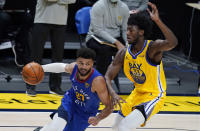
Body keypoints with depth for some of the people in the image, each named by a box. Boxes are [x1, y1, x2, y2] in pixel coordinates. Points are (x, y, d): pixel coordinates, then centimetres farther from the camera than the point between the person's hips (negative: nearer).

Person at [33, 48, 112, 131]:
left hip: (85, 114, -2)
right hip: (71, 101, 2)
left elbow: (109, 107, -32)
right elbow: (61, 66, 5)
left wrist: (98, 118, -50)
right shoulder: (73, 68, -22)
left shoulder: (97, 80, -36)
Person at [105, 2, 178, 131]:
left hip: (154, 96, -7)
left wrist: (158, 21, -54)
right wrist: (113, 94, -25)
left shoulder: (152, 48, -24)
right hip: (138, 93, 7)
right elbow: (108, 77, -4)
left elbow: (172, 43, -46)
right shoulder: (123, 53, -7)